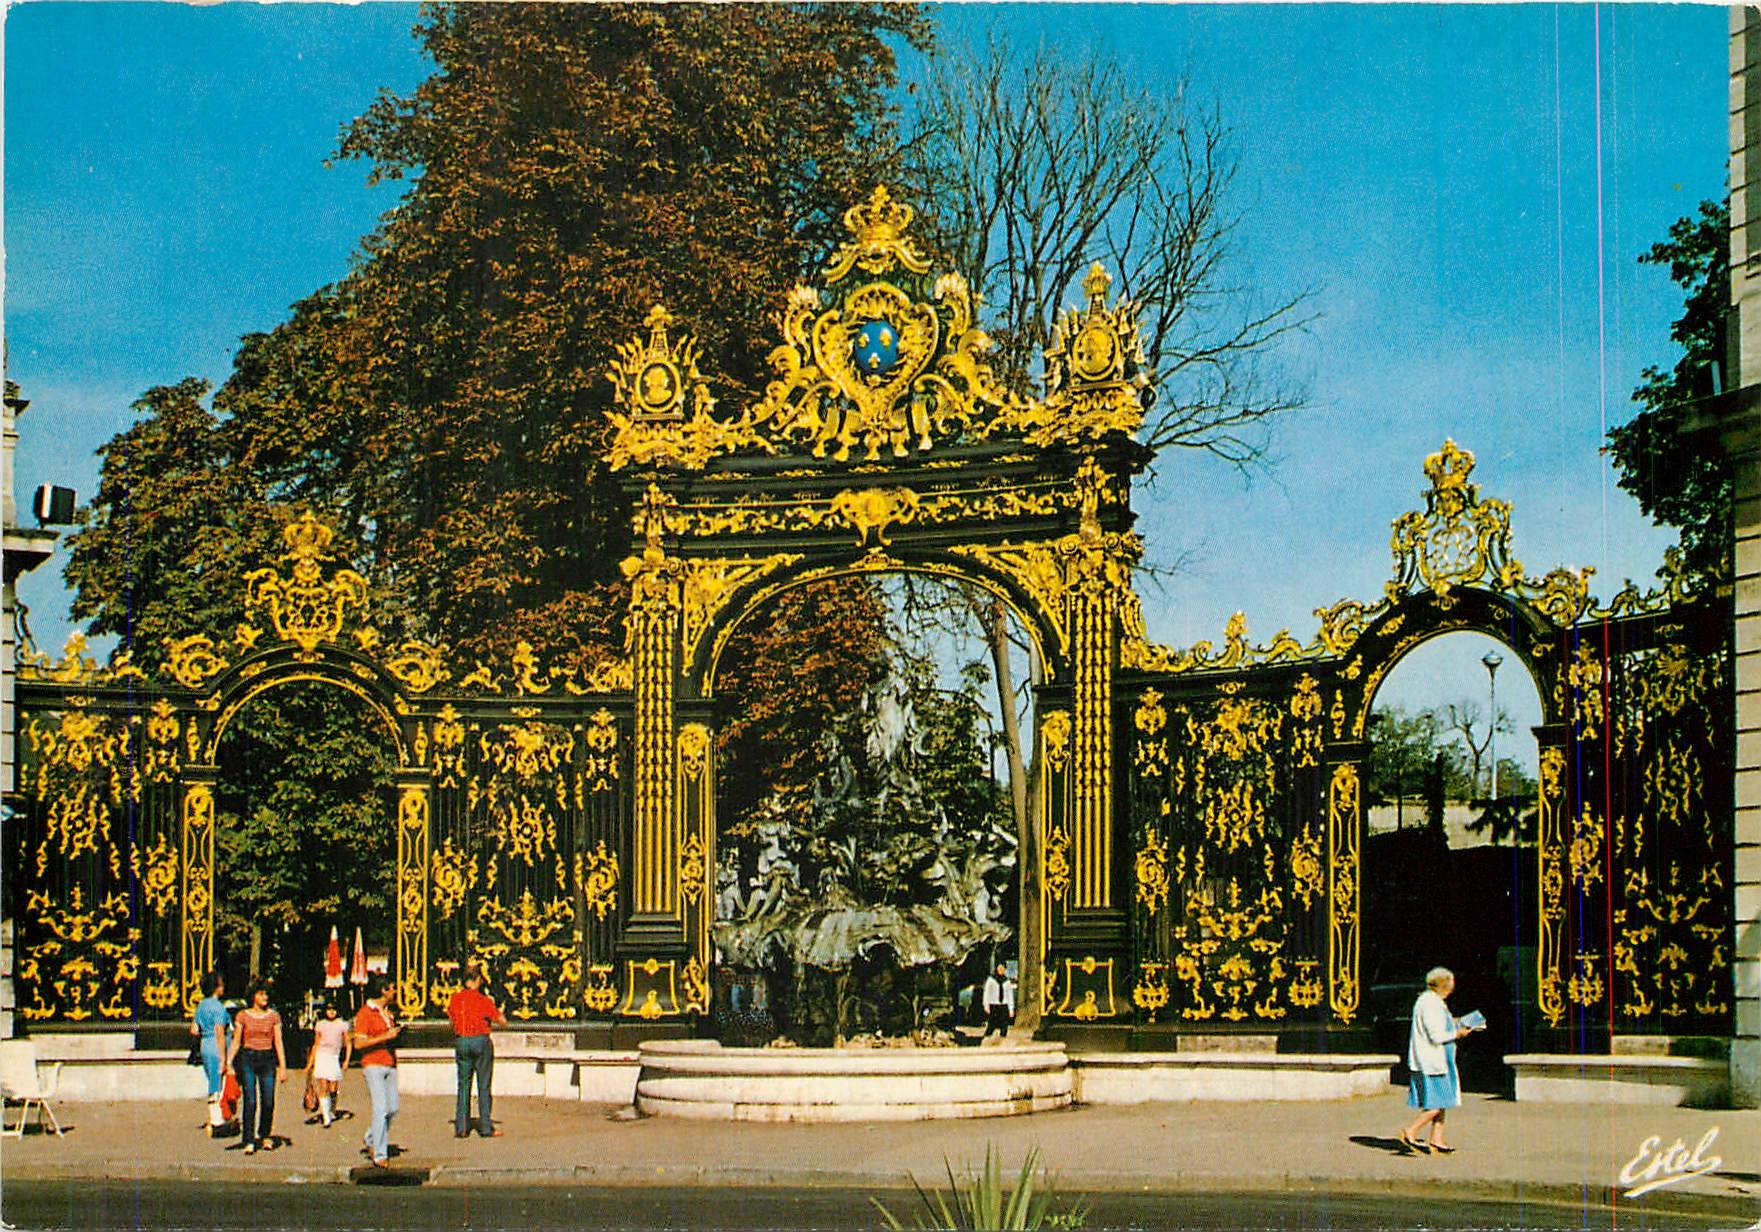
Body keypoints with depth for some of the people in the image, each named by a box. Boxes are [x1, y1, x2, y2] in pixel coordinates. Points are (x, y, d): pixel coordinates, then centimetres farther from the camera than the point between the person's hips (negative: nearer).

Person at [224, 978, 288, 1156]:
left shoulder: (273, 1016, 5)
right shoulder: (243, 1016, 3)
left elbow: (278, 1042, 4)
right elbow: (236, 1041, 5)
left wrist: (283, 1067, -1)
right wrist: (228, 1063, -4)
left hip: (267, 1059, 1)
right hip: (247, 1059, -1)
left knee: (268, 1102, 0)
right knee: (250, 1101, -8)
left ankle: (265, 1135, 23)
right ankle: (249, 1141, -3)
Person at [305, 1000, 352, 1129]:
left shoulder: (342, 1025, 7)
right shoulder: (320, 1025, 11)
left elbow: (348, 1044, 10)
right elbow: (315, 1044, 16)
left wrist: (346, 1060, -1)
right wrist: (310, 1062, 13)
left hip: (335, 1057, 0)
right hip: (322, 1056, 0)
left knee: (333, 1089, -2)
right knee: (323, 1087, -11)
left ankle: (332, 1112, 25)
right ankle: (326, 1118, -13)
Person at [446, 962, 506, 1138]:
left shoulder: (455, 999, 0)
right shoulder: (483, 1001, -13)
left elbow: (452, 1022, 10)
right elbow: (502, 1021, -9)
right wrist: (494, 1010, 9)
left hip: (461, 1042, 4)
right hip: (481, 1041, -4)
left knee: (463, 1084, 11)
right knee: (484, 1086, 4)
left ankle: (461, 1127, 9)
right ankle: (485, 1127, 6)